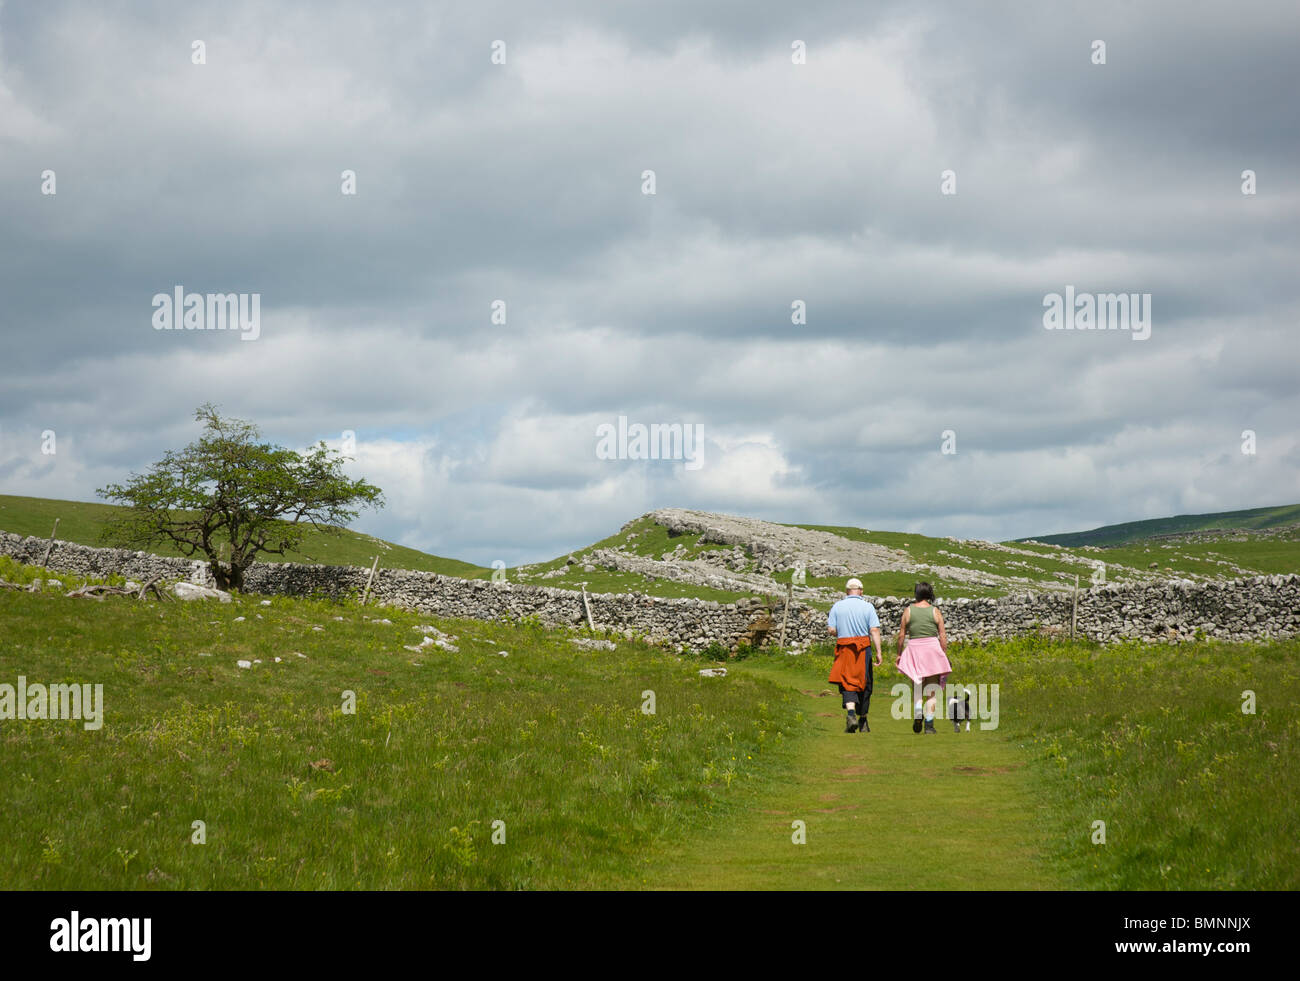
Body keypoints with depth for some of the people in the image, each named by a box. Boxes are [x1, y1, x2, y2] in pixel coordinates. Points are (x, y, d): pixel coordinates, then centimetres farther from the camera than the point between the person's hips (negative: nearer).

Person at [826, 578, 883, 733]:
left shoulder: (837, 607, 3)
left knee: (847, 683, -1)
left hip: (844, 650, 0)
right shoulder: (868, 607, 0)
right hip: (863, 650, 0)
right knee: (863, 684, 11)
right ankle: (863, 721, 21)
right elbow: (874, 631, -8)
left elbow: (831, 630, -1)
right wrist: (878, 652, -7)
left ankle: (851, 713, -27)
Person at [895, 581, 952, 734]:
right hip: (932, 648, -1)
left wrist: (899, 654, 10)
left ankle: (917, 714, -15)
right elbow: (943, 636, -2)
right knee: (932, 690, 6)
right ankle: (929, 724, -1)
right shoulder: (935, 611, -1)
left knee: (917, 687, 11)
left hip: (914, 649, 1)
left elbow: (901, 635, 2)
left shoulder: (908, 611, 1)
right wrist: (945, 656, 4)